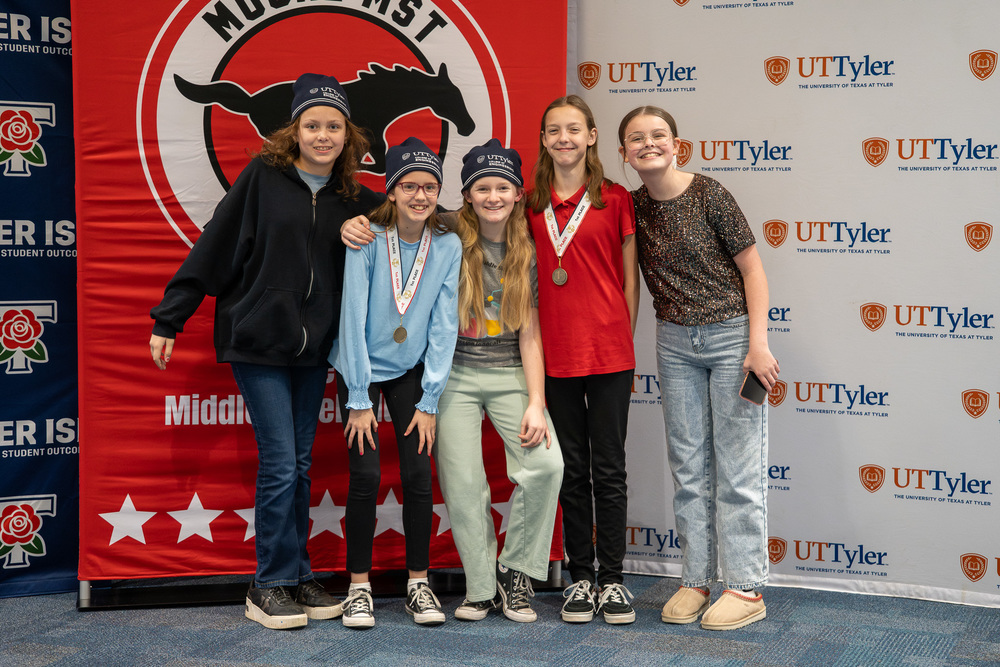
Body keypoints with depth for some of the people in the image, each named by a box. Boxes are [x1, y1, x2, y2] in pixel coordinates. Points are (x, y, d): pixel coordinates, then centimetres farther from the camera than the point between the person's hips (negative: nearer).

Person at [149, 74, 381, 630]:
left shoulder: (353, 199, 6)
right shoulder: (264, 177, -5)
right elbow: (214, 250, -3)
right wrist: (169, 320, -2)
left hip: (313, 348, 4)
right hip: (258, 340, -4)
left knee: (300, 465, 9)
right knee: (280, 464, -6)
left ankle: (297, 578, 19)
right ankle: (271, 586, 6)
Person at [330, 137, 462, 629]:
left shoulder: (448, 246, -10)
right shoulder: (367, 238, -19)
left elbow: (443, 327, -7)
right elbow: (352, 317, -17)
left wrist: (429, 402, -8)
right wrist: (359, 400, -16)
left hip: (412, 371, 2)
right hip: (360, 368, -2)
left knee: (418, 474, -4)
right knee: (365, 475, -9)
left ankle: (418, 584, 11)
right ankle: (358, 586, 6)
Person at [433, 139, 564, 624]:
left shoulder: (527, 253, 3)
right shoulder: (450, 241, -2)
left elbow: (529, 334, 2)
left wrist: (536, 402, -5)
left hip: (511, 374, 1)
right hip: (455, 374, -1)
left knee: (546, 464, -18)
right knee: (463, 481, -8)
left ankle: (515, 570, 1)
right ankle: (481, 588, 10)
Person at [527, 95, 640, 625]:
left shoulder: (615, 199, 0)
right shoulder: (531, 204, 7)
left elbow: (629, 278, 4)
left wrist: (623, 341, 2)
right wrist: (534, 343, 6)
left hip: (608, 353, -2)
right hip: (555, 355, 2)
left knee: (608, 470, 3)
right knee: (572, 469, 9)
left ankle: (612, 579, 11)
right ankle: (581, 577, 18)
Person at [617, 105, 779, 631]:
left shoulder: (708, 195, -10)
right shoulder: (632, 207, 4)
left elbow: (752, 267, -8)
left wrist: (758, 343, -13)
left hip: (731, 334, -5)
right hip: (675, 341, 5)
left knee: (737, 467, -2)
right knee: (689, 466, 10)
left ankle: (745, 588, 6)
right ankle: (695, 580, 18)